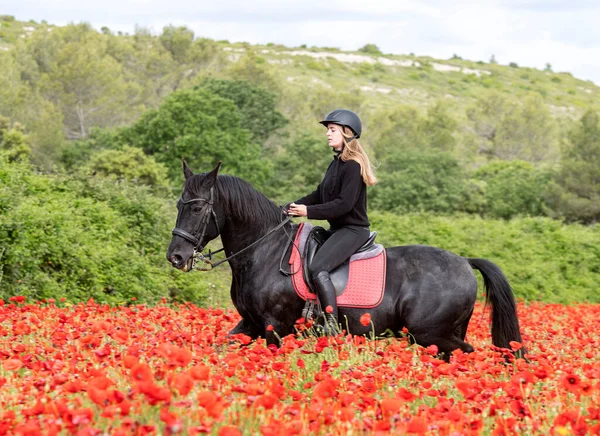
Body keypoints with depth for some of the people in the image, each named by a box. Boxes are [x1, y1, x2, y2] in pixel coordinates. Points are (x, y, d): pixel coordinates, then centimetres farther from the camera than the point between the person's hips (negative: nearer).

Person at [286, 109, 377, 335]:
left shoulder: (352, 166, -16)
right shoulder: (337, 163, 14)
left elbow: (344, 204, -24)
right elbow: (320, 194, 19)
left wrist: (309, 211, -22)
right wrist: (292, 207, 6)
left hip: (353, 230, -11)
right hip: (337, 229, 11)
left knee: (318, 268, -28)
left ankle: (332, 325, -29)